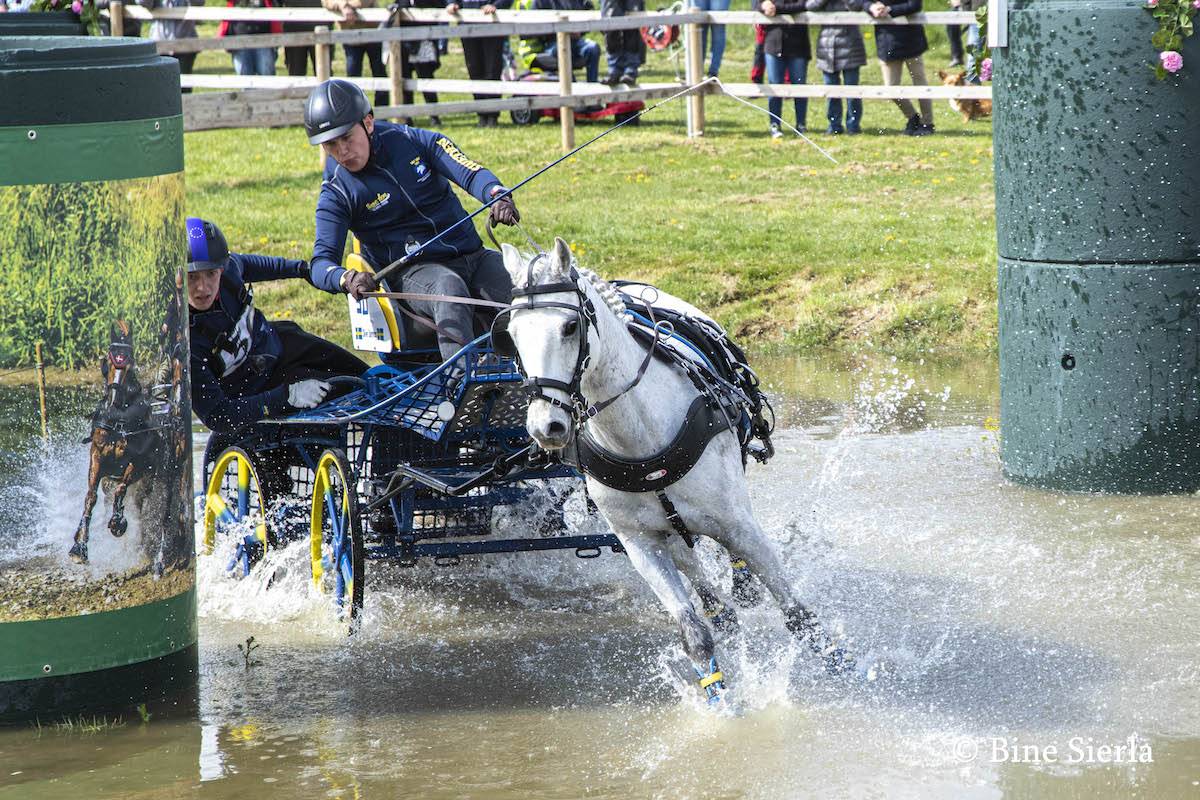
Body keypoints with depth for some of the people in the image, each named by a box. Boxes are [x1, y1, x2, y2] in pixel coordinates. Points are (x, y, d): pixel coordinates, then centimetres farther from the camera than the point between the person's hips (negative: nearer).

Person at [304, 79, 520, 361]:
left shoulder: (416, 142, 2)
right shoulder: (336, 193, -3)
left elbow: (471, 173, -11)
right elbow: (322, 262, -12)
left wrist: (498, 196, -35)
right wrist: (347, 279, -36)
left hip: (473, 256, 3)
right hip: (413, 272, -3)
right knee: (449, 287, -38)